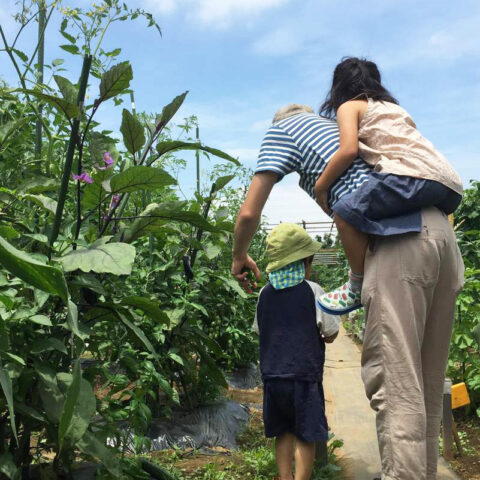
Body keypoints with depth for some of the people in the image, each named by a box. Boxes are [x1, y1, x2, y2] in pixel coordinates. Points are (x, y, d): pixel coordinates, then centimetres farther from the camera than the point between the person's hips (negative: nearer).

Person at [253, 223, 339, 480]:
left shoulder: (265, 293, 4)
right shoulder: (311, 290, -9)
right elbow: (331, 333, -4)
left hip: (272, 375, 5)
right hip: (304, 375, -4)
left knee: (284, 433, 16)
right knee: (306, 436, 5)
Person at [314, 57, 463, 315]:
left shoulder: (349, 106, 14)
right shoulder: (393, 107, 36)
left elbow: (349, 150, -4)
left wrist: (320, 186, 5)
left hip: (413, 176, -9)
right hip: (452, 186, 9)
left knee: (345, 211, -8)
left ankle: (357, 286, -1)